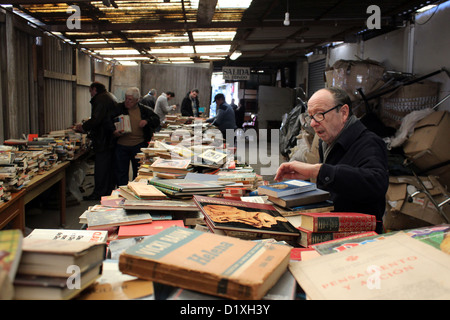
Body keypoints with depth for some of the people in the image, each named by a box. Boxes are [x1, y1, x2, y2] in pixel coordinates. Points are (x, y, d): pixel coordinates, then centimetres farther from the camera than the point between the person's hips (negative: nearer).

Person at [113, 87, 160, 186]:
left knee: (139, 172, 9)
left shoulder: (144, 110, 4)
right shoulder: (118, 108, 1)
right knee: (121, 171, 8)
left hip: (139, 145, 0)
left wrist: (147, 121, -11)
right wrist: (114, 131, -18)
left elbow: (156, 120, 9)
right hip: (121, 145, 0)